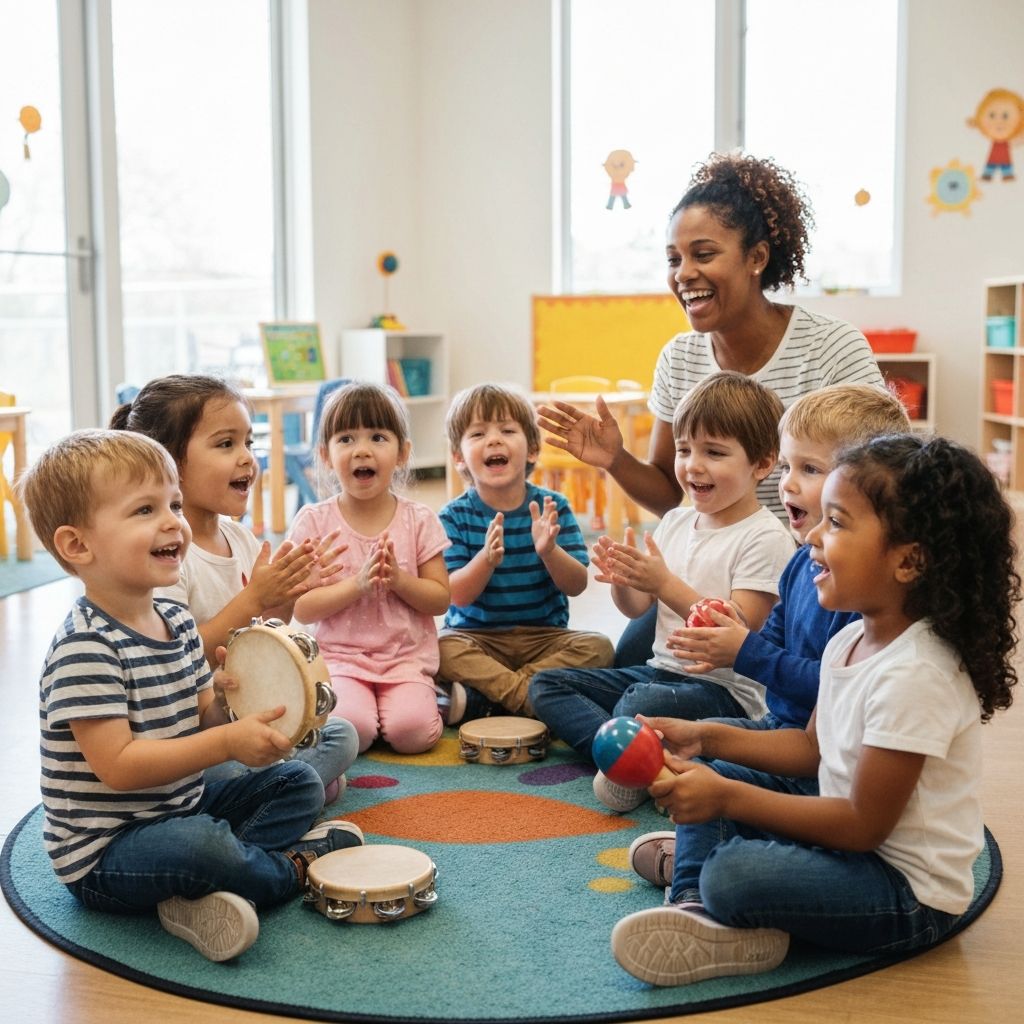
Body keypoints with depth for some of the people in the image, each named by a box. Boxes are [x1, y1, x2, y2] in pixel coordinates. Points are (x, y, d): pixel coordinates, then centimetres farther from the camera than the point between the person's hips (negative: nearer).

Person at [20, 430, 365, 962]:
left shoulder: (175, 618, 4)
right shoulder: (85, 647, -23)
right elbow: (117, 766, -27)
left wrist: (245, 713, -11)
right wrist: (228, 742, -28)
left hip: (183, 806, 9)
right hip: (103, 854, -9)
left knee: (299, 781, 10)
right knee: (196, 844, -37)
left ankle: (207, 891, -12)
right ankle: (296, 866, -6)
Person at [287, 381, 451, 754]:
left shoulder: (419, 520, 1)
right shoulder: (314, 521, -3)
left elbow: (441, 599, 1)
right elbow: (302, 608, -7)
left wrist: (398, 579, -18)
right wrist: (358, 583, -20)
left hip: (407, 657, 1)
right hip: (339, 657, 0)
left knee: (412, 730, -24)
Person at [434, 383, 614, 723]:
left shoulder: (552, 507, -1)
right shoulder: (455, 516, -4)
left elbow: (577, 586, -6)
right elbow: (458, 596, -11)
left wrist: (549, 550, -26)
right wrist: (487, 558, -31)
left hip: (544, 636, 2)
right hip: (477, 637, -2)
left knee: (598, 646, -24)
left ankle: (476, 701, -25)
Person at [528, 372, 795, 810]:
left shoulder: (766, 538, -13)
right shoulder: (677, 521, 9)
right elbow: (637, 608, 11)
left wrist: (666, 583, -25)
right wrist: (621, 580, -12)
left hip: (727, 688, -9)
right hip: (660, 669, 9)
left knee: (642, 700, -38)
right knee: (546, 684, -1)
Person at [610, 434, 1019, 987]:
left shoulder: (915, 675, -28)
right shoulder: (851, 640, 0)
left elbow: (863, 826, -25)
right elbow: (814, 748, 13)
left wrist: (726, 797, -24)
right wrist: (706, 737, 1)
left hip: (910, 894, -10)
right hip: (849, 836, 10)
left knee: (732, 877, -32)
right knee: (705, 780, 11)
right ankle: (695, 907, -5)